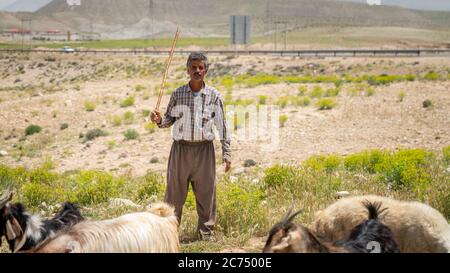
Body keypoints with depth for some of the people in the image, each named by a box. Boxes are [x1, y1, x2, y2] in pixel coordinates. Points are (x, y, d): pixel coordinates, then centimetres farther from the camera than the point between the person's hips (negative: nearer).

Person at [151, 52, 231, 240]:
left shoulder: (214, 96, 1)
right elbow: (170, 119, 12)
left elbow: (222, 126, 2)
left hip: (204, 149, 0)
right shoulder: (178, 94, 3)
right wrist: (160, 121, -11)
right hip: (180, 148, 0)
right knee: (174, 193, 5)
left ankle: (206, 233, 20)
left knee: (206, 193, 6)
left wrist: (226, 154, 0)